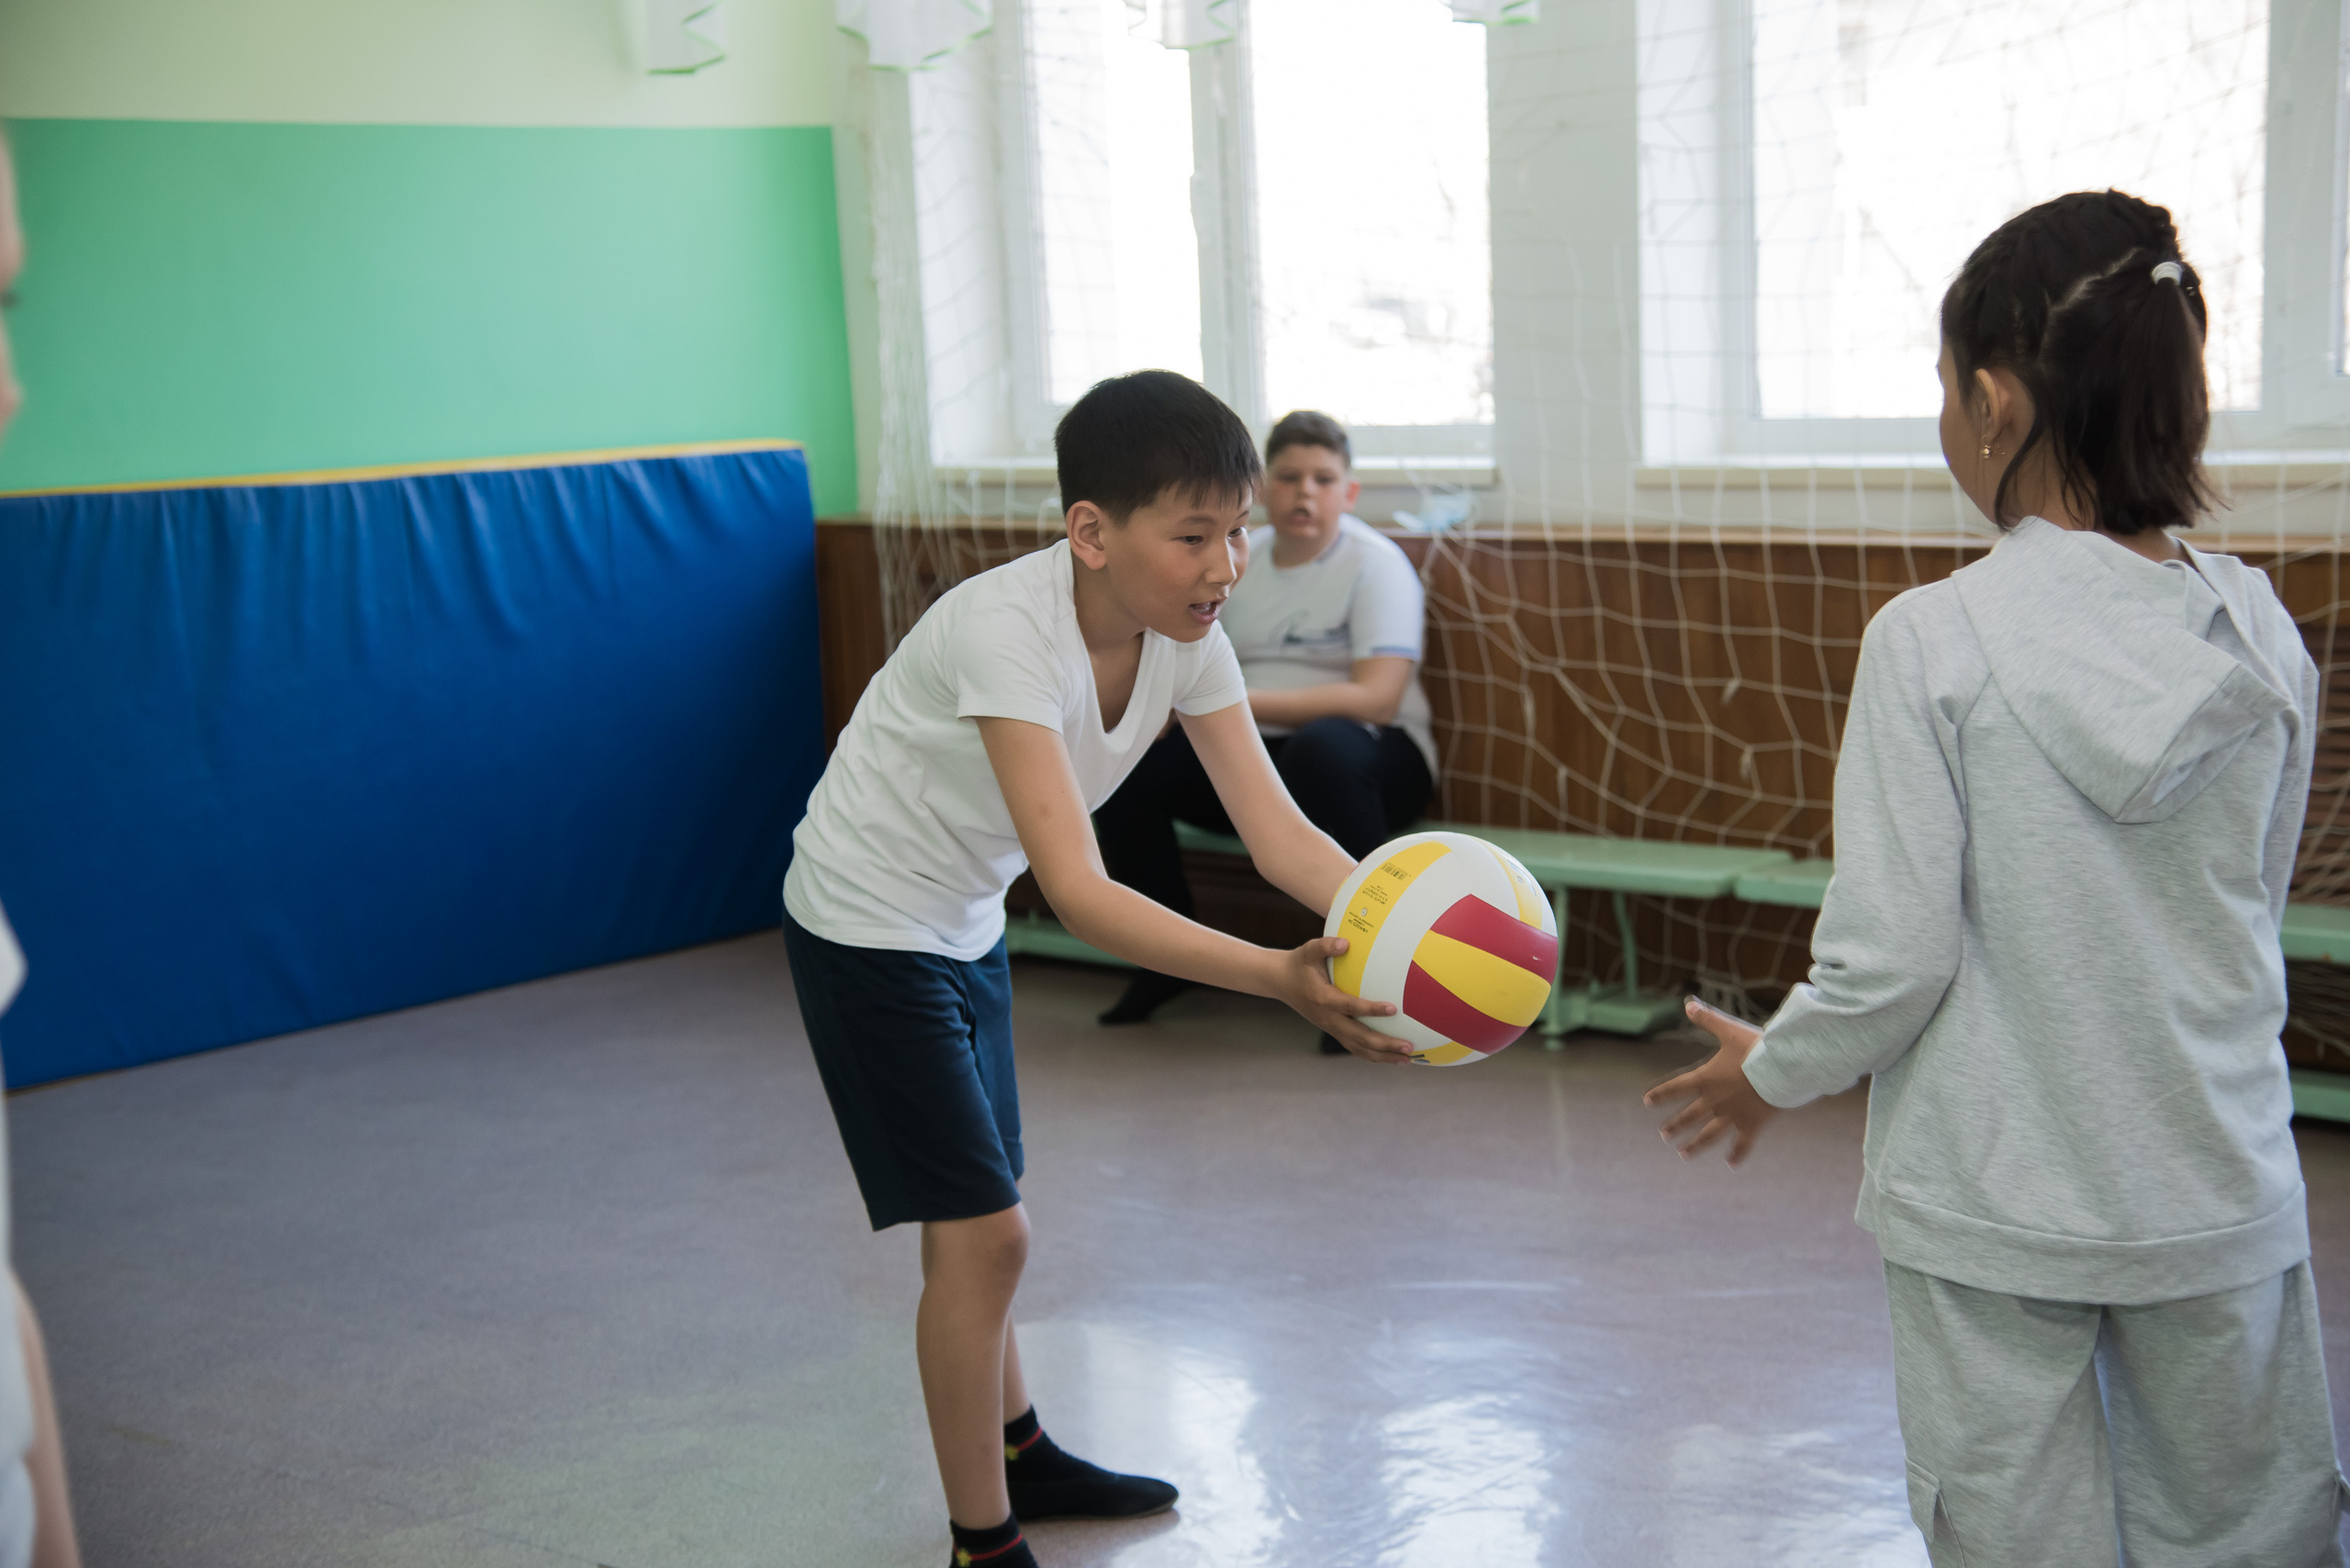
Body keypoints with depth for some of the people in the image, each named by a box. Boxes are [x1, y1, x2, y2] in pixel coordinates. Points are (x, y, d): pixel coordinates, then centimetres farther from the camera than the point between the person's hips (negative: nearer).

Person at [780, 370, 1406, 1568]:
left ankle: (1015, 1453, 40)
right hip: (866, 929, -7)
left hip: (965, 923, 7)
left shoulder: (1185, 634, -12)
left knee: (976, 1217, 21)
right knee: (982, 1232, -8)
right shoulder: (1005, 629, -35)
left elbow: (1277, 832, -16)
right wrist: (1281, 979, -52)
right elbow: (1077, 890, -42)